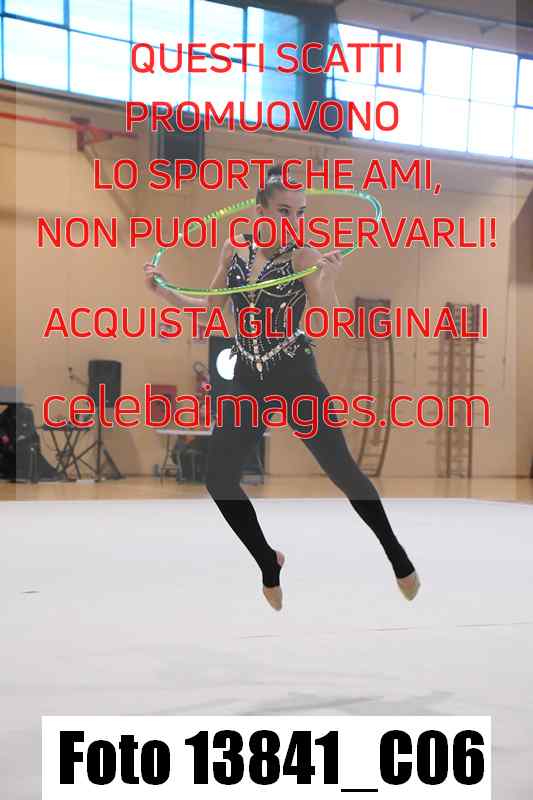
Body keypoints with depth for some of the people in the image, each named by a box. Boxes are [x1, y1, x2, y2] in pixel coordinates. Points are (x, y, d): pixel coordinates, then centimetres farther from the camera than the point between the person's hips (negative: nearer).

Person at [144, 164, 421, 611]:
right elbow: (211, 308, 14)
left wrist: (328, 282, -38)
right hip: (247, 383, 5)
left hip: (296, 379, -4)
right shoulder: (235, 247, 3)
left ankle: (397, 556, 19)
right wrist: (164, 291, 2)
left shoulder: (305, 256, -10)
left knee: (342, 469, -2)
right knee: (219, 480, 2)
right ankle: (269, 563, 24)